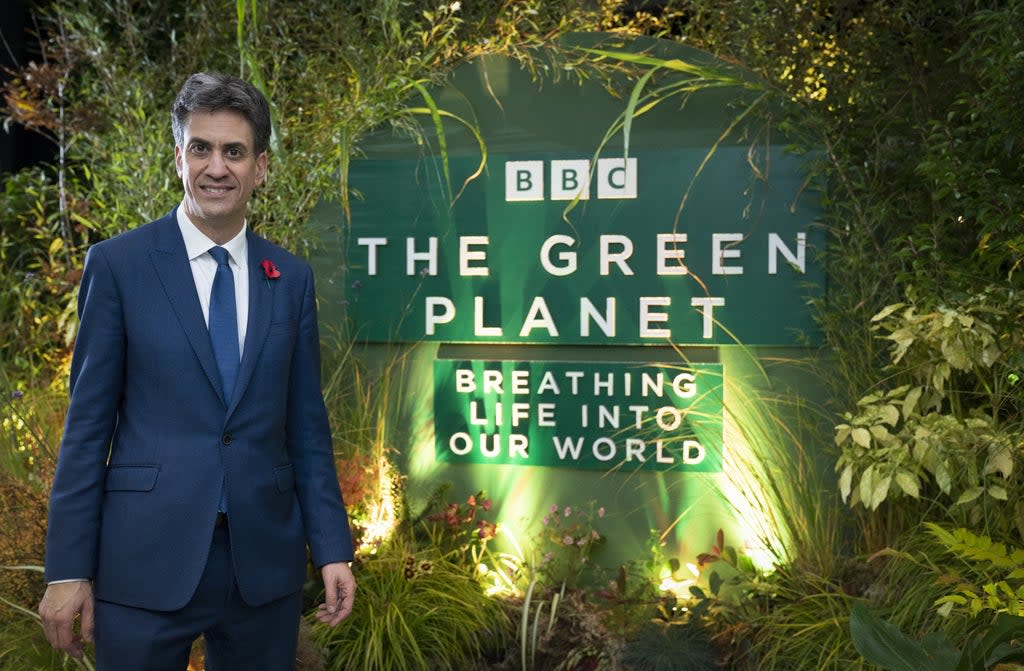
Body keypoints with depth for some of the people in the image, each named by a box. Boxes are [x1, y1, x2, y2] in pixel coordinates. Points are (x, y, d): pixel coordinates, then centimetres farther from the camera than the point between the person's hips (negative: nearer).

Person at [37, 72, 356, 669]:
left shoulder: (291, 278, 6)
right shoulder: (118, 264, -2)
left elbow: (306, 425, 8)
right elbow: (88, 422, -2)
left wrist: (333, 549, 4)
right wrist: (68, 569, -4)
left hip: (265, 561, 3)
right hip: (147, 562, -2)